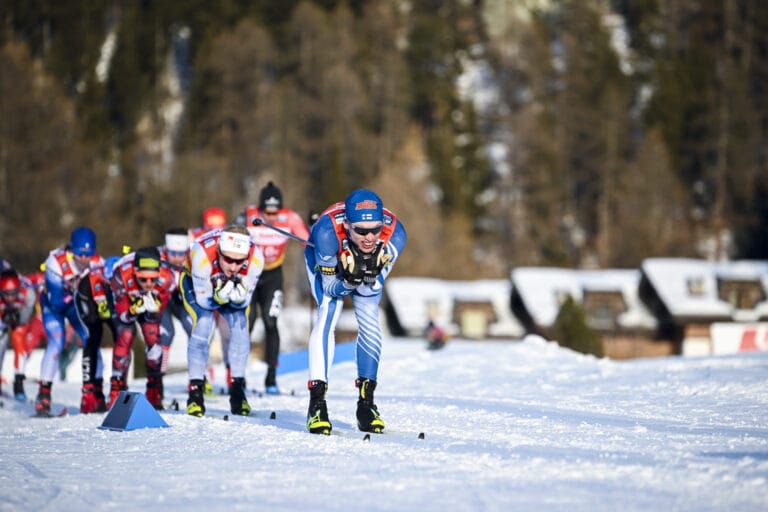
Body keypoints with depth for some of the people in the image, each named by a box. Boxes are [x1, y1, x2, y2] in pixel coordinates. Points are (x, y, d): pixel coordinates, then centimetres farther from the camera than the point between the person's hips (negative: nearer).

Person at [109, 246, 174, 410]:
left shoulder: (166, 277, -36)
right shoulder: (122, 276, -41)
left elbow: (157, 314, -22)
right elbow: (123, 315, -29)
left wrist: (154, 308, -45)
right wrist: (135, 309, -50)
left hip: (152, 301, 1)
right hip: (125, 302, -1)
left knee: (153, 339, -12)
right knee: (125, 338, -17)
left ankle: (154, 393, 0)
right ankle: (116, 392, -8)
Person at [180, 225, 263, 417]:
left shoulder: (256, 259, -36)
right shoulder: (202, 255, -43)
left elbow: (244, 301, -21)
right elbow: (203, 300, -28)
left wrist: (238, 297, -43)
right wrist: (219, 297, -49)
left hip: (234, 286, 3)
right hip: (197, 283, -2)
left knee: (240, 325, -15)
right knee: (203, 324, -22)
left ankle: (237, 391, -4)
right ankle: (195, 391, -15)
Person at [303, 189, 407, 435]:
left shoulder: (394, 233, -36)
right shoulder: (327, 232, -43)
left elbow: (372, 289, -25)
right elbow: (330, 287, -30)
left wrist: (369, 275, -46)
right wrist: (349, 279, -49)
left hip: (370, 262, 3)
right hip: (325, 260, -3)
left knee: (370, 323, -7)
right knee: (327, 315, -21)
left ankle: (366, 403, 6)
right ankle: (317, 402, -21)